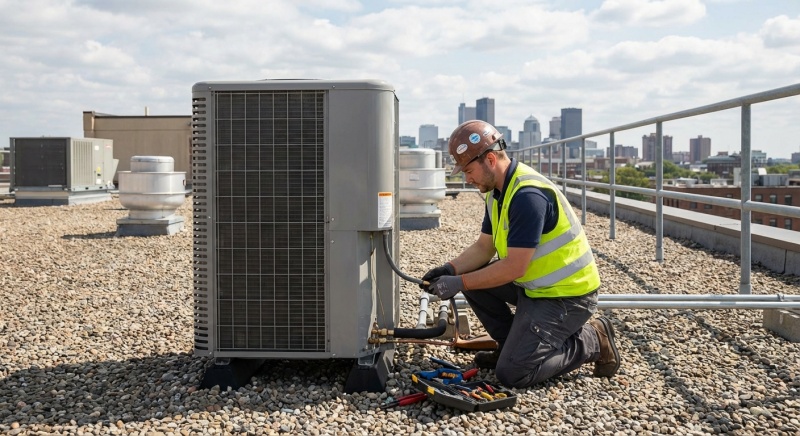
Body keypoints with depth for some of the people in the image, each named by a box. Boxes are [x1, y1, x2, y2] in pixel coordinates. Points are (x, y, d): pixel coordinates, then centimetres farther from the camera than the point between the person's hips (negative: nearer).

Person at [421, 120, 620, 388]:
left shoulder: (528, 194, -26)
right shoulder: (498, 190, 5)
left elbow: (515, 267, -27)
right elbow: (483, 248, 9)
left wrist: (460, 283, -21)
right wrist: (450, 270, -7)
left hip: (567, 295, -9)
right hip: (534, 284, 10)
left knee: (512, 373, -15)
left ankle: (592, 341, 3)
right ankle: (511, 344, 15)